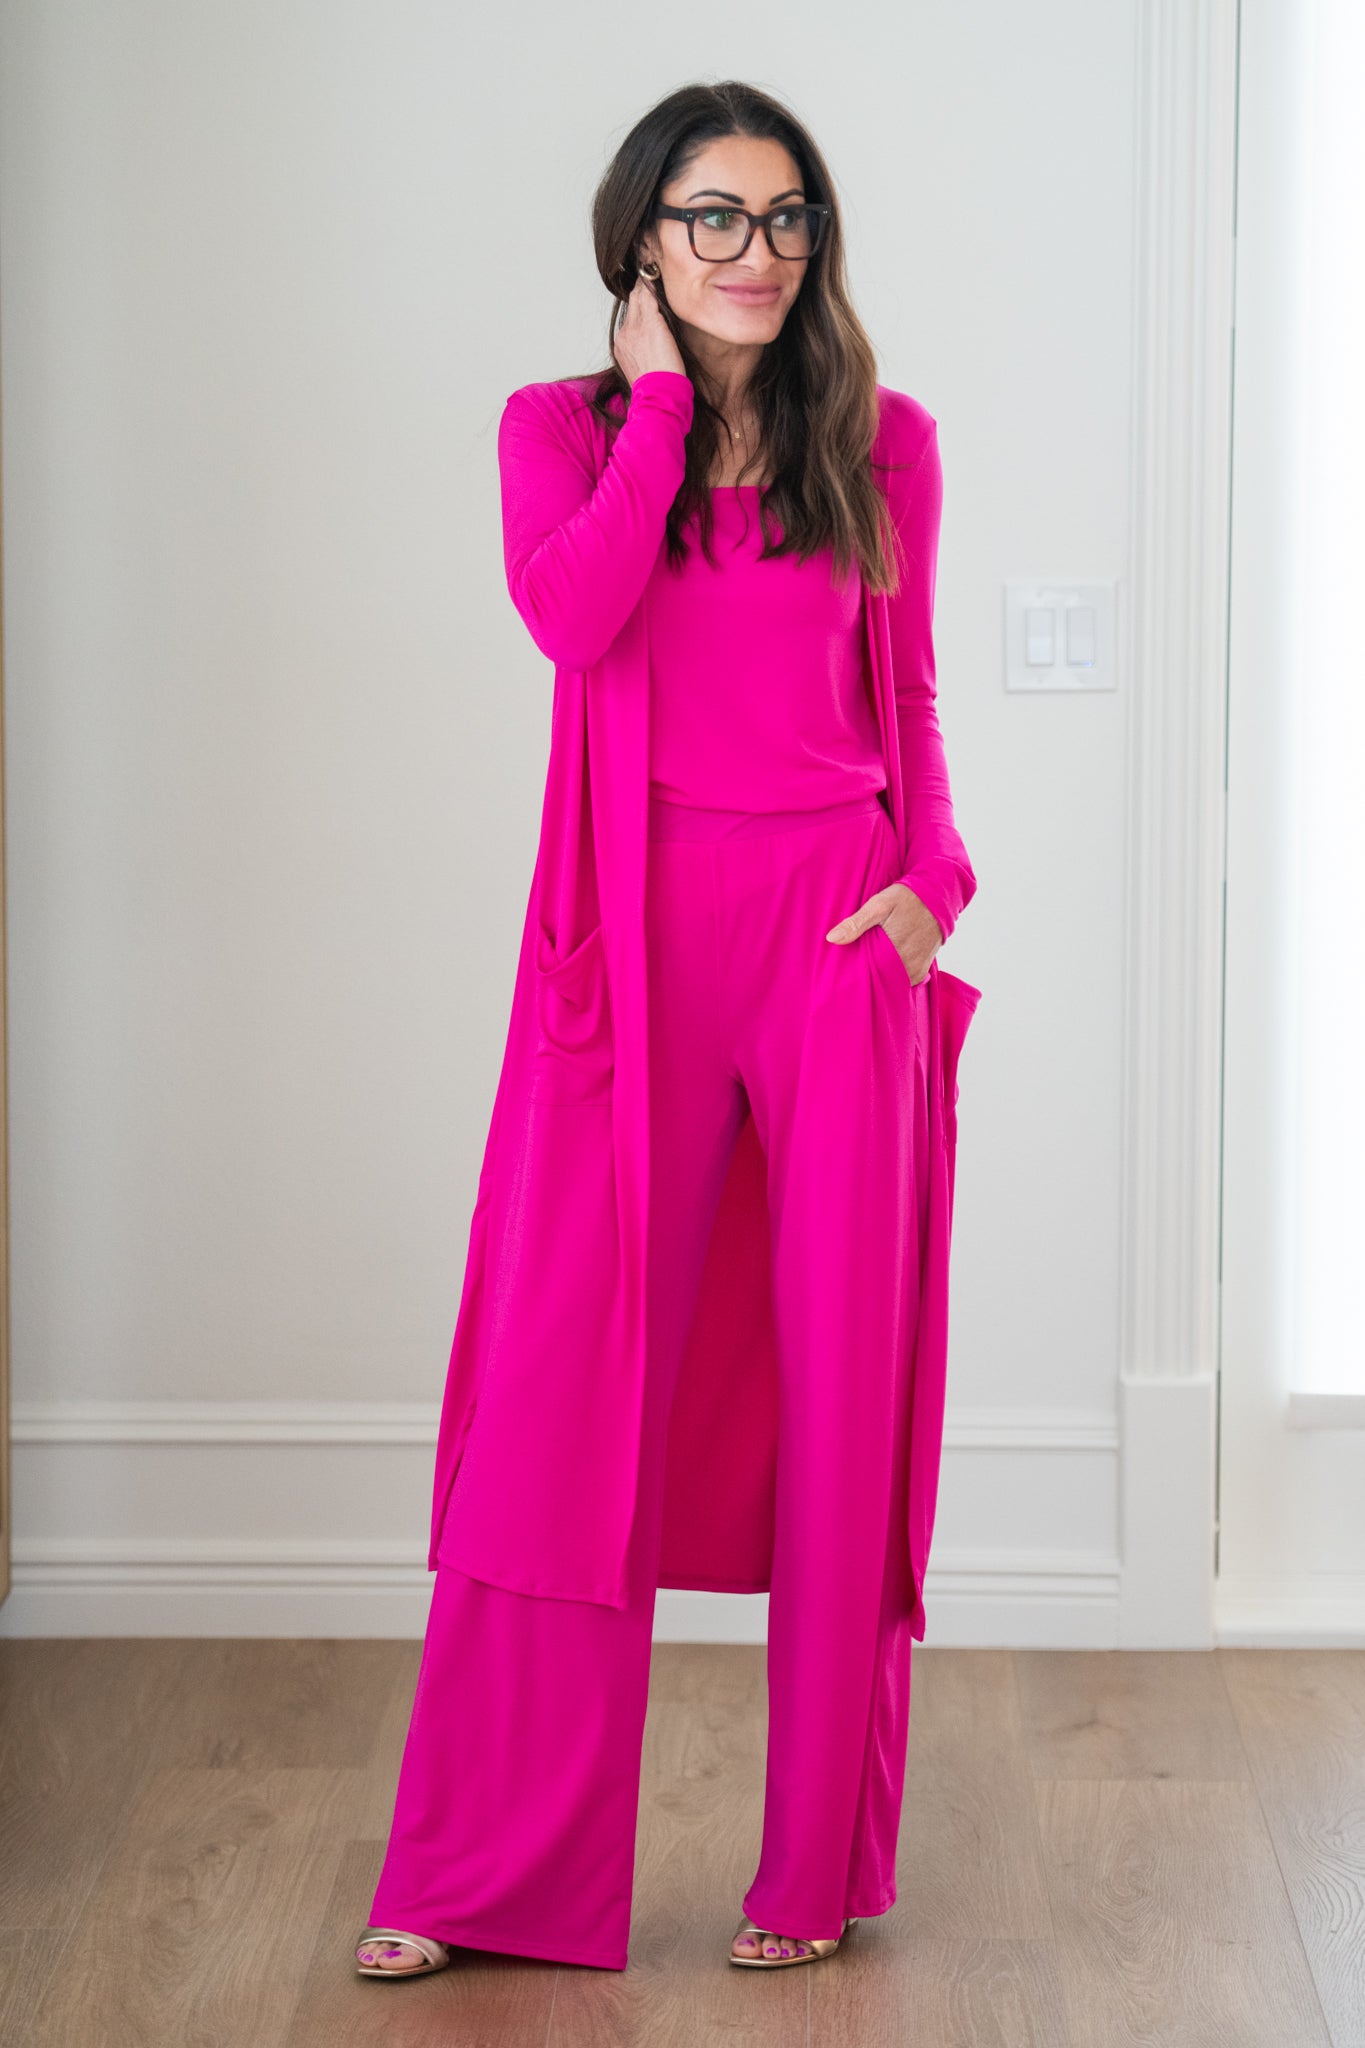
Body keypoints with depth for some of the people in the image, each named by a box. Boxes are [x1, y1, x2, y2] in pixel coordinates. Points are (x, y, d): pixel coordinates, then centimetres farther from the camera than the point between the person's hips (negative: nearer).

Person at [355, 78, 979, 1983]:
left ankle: (819, 1864, 15)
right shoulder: (561, 427, 7)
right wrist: (661, 399, -6)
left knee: (838, 1384, 3)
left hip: (841, 932, 1)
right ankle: (480, 1875, 8)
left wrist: (936, 874, -3)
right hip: (638, 933, -1)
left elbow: (909, 701, 13)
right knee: (565, 1386, -2)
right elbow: (571, 617, -13)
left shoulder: (885, 440, 10)